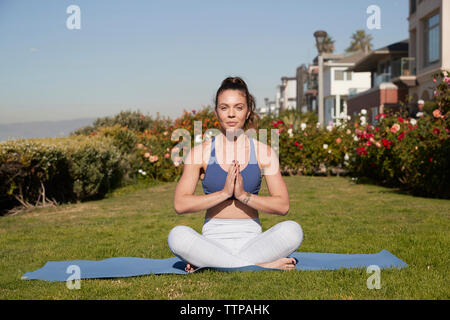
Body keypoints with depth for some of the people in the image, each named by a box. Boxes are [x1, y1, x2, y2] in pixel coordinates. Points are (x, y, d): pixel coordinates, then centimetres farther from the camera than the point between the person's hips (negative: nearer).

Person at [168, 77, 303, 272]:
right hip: (213, 239, -1)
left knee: (292, 230, -28)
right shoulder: (200, 152, 2)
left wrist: (244, 195, -16)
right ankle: (262, 265, -25)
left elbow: (283, 205, -3)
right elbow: (180, 204, -8)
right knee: (177, 236, -32)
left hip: (251, 239, 1)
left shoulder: (263, 152, 4)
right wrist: (224, 193, -16)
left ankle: (208, 263, -22)